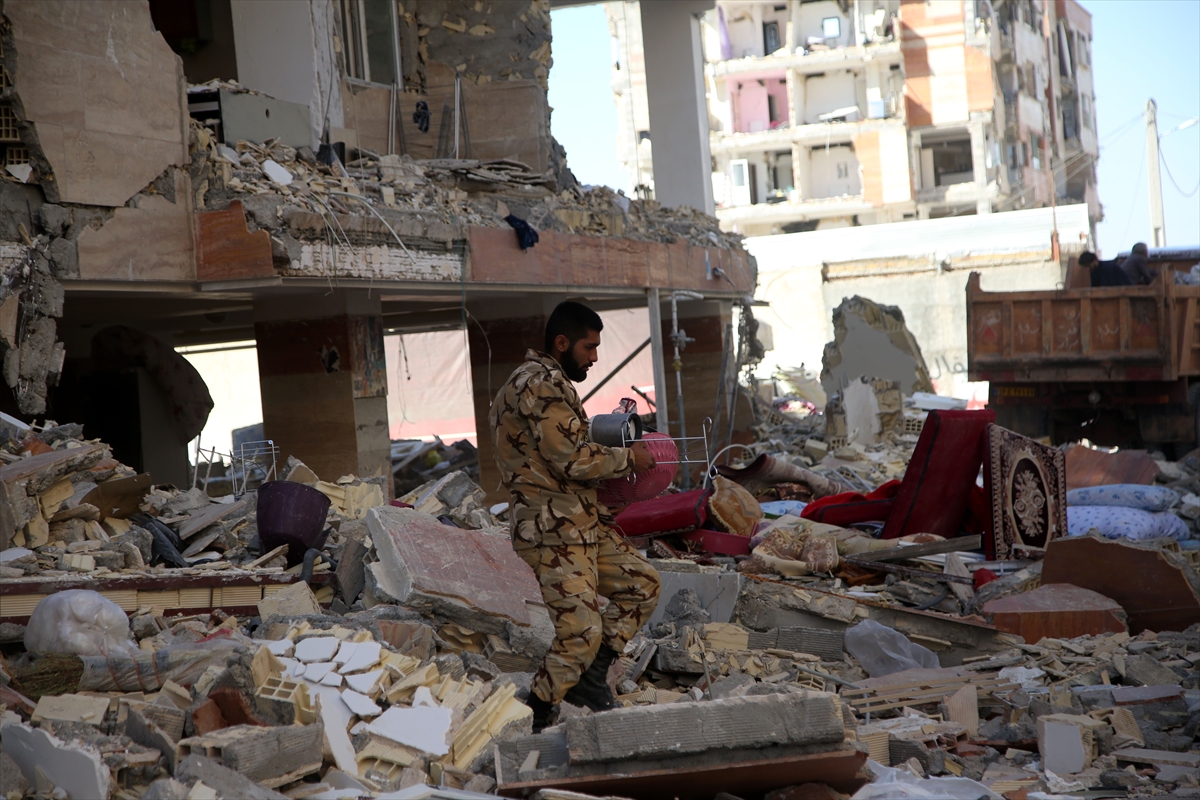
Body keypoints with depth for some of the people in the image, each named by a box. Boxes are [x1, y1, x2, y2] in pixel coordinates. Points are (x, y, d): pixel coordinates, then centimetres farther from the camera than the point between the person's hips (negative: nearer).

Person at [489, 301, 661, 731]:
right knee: (582, 631, -13)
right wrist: (627, 458, -6)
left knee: (642, 585, 14)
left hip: (584, 523, 11)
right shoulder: (541, 385, -15)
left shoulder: (549, 383, 20)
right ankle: (533, 722, -1)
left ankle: (590, 678, 17)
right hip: (552, 532, -11)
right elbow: (573, 460, -20)